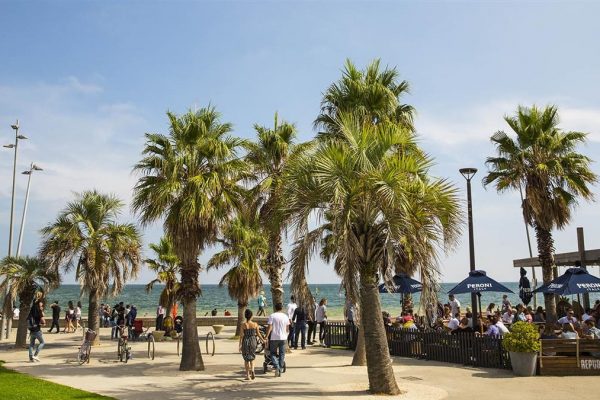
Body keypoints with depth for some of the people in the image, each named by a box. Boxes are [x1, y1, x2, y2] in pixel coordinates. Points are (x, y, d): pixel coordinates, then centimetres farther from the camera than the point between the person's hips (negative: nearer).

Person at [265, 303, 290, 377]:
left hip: (274, 338, -3)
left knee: (273, 353, 9)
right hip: (283, 338, 3)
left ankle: (276, 367, -12)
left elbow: (270, 328, -12)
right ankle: (280, 370, 12)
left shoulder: (272, 316, -6)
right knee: (282, 354, 11)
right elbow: (287, 328, 10)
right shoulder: (285, 316, 5)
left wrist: (267, 337, -9)